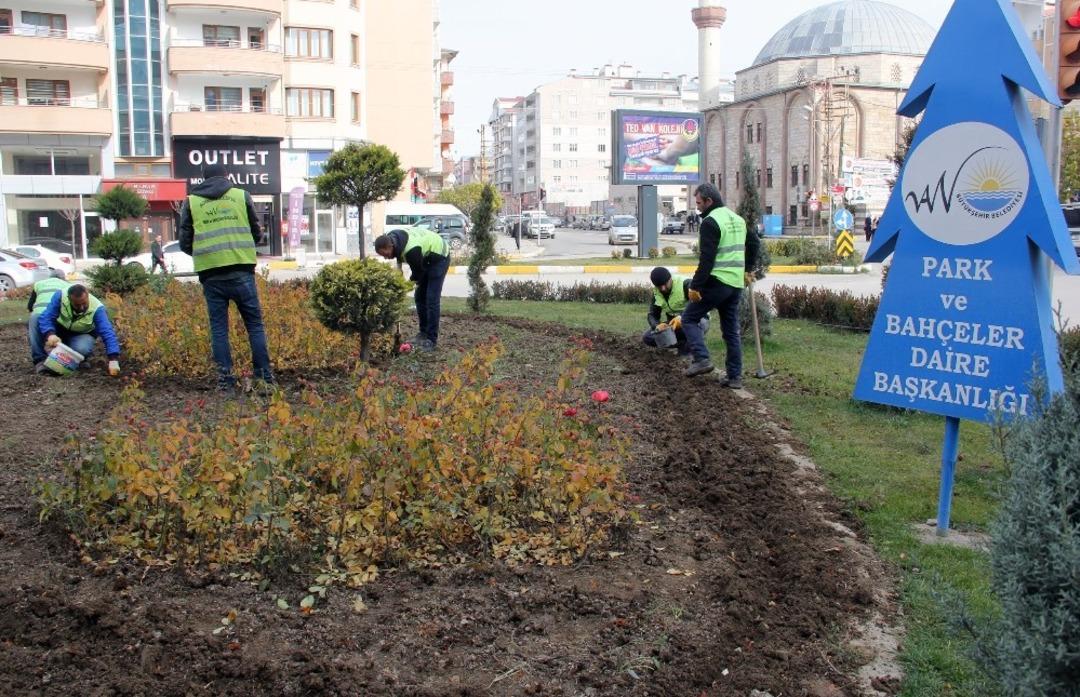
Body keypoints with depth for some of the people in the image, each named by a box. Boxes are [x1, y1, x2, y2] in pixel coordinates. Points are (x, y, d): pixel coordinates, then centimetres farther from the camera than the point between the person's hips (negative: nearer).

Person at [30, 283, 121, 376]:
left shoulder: (97, 309, -31)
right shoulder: (60, 296, -27)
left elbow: (108, 333, -38)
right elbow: (46, 317, -31)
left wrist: (113, 360, -49)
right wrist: (50, 334, -53)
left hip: (80, 336, -2)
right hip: (57, 330, 2)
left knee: (82, 349, -37)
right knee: (35, 317, -23)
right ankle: (40, 360, -19)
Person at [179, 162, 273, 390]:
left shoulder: (191, 201, 11)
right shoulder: (242, 195, 10)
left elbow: (185, 243, 12)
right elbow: (257, 234, 16)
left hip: (210, 274, 1)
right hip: (241, 271, -1)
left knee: (218, 328, 8)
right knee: (255, 324, 7)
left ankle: (225, 378, 6)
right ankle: (264, 376, 5)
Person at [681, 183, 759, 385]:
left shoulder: (710, 222, -12)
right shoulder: (738, 219, 16)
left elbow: (706, 259, -19)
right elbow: (754, 243, 26)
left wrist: (695, 286, -17)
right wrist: (746, 269, 29)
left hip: (716, 282, -8)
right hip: (736, 283, 8)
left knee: (689, 318, 4)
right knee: (731, 330, 12)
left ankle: (702, 359, -10)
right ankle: (735, 376, 12)